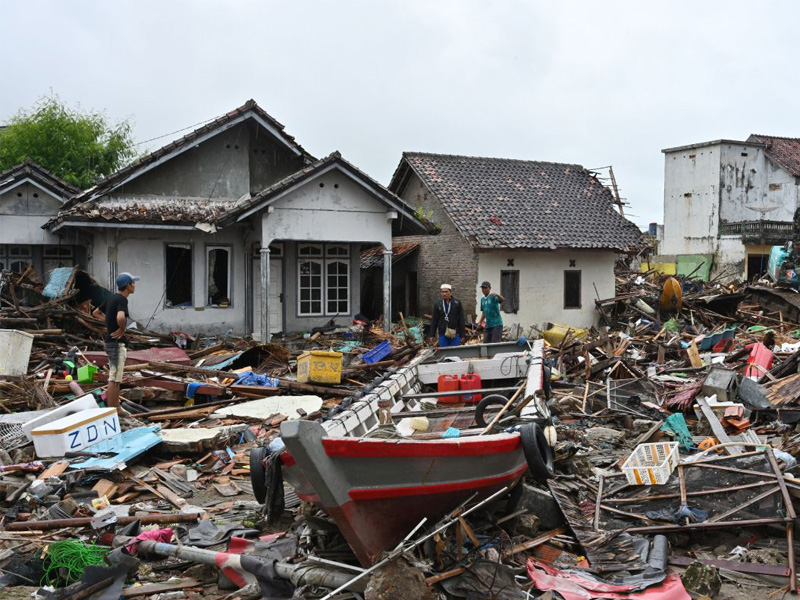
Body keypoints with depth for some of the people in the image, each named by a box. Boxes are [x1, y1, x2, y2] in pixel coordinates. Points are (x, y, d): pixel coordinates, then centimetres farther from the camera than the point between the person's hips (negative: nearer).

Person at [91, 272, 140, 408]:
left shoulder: (111, 298, 12)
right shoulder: (122, 300, -16)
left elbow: (95, 313, 24)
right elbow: (121, 318, -36)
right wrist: (122, 329, -18)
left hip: (110, 342, 10)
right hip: (117, 343, -10)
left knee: (116, 379, 15)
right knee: (114, 380, -5)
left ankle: (116, 409, 22)